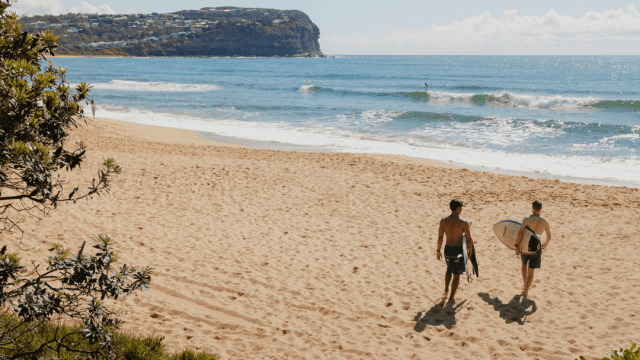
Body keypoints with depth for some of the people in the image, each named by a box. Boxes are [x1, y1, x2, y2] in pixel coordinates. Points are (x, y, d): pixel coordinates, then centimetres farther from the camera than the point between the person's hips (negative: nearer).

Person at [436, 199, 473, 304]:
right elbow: (469, 239, -11)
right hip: (458, 250, -4)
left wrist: (438, 250, 11)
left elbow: (440, 237, 0)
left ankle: (446, 290, 30)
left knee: (449, 269, 30)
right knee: (456, 275, 10)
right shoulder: (464, 223, -16)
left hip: (447, 249, 4)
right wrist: (470, 252, 4)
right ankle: (451, 298, 10)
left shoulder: (443, 221, -6)